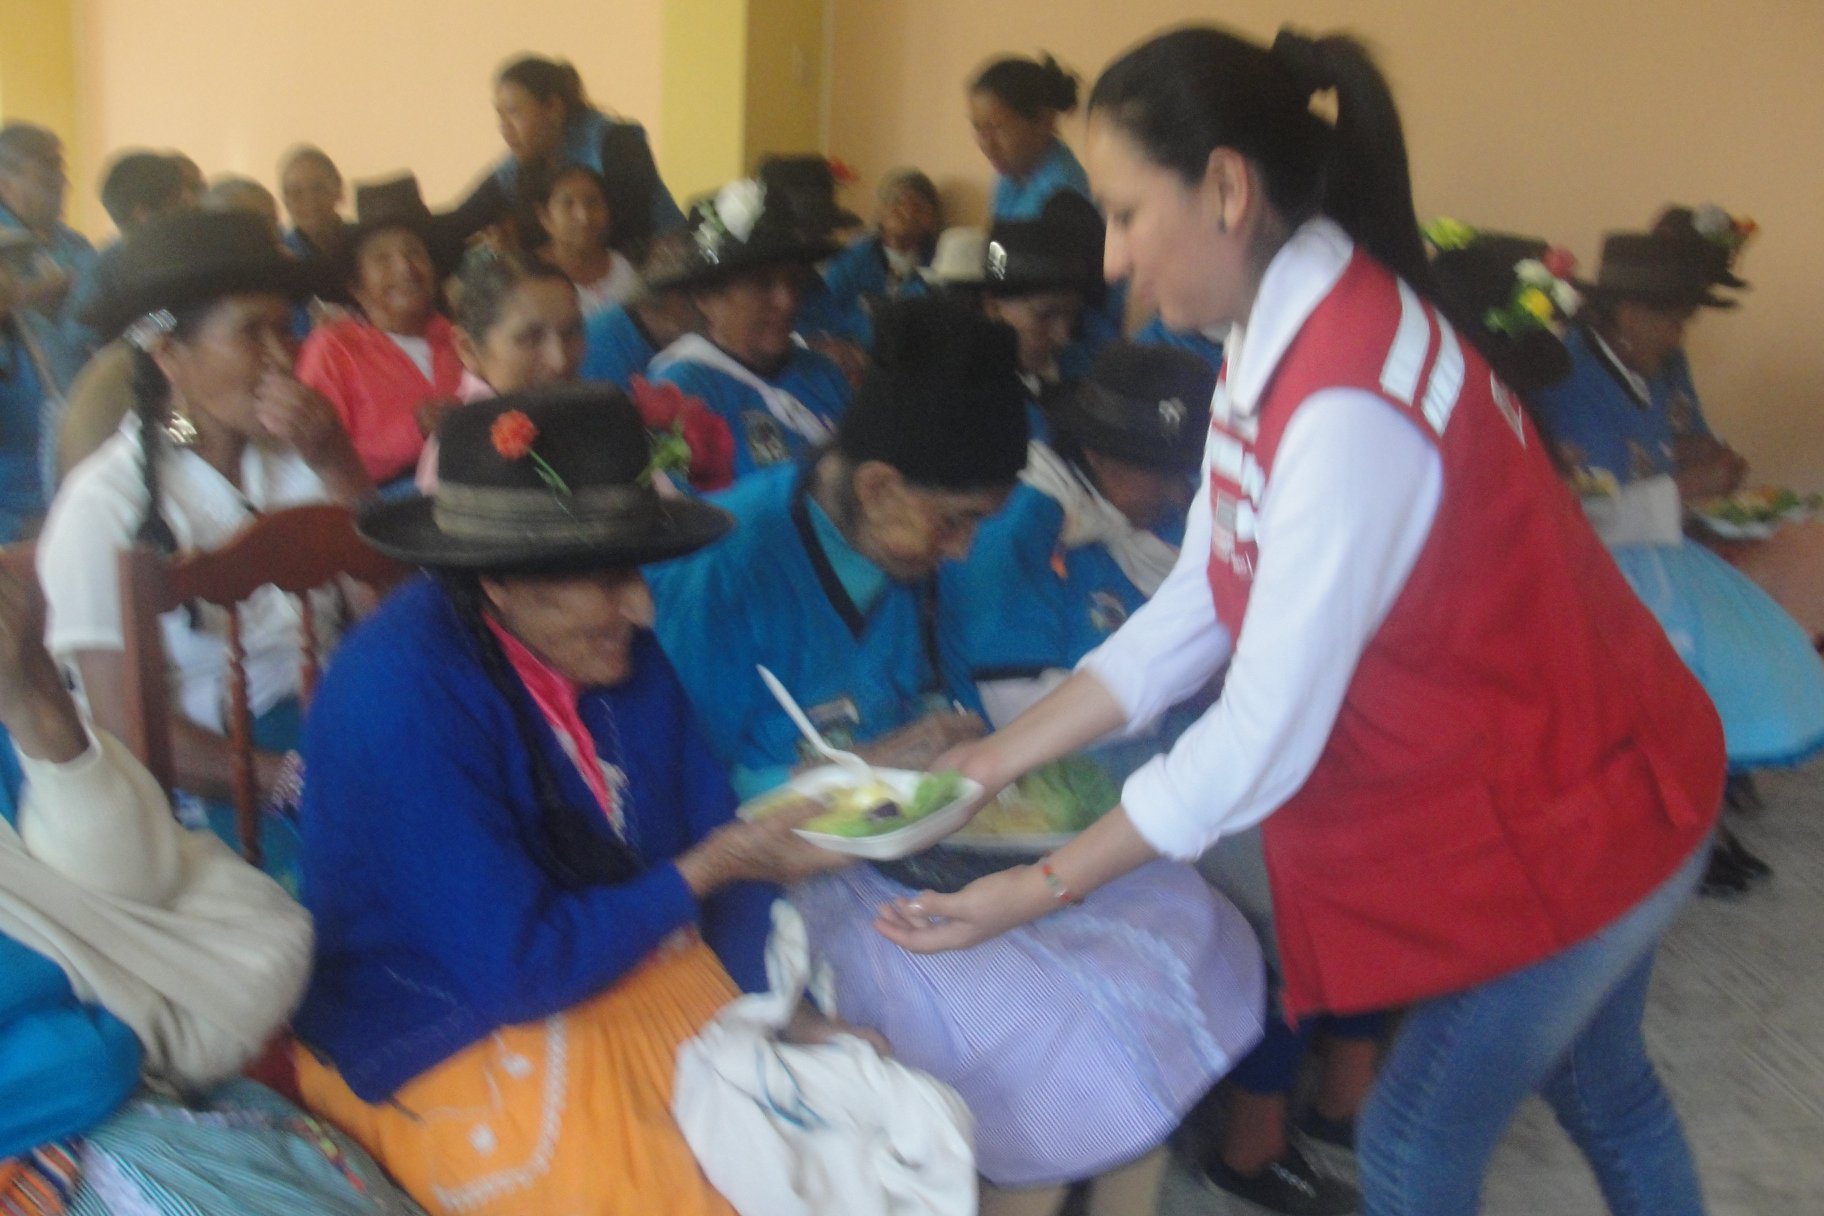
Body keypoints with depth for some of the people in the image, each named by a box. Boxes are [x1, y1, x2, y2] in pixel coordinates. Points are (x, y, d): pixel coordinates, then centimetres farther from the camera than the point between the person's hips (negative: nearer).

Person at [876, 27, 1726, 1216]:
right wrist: (990, 760, -3)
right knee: (1598, 1082, 27)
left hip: (1572, 811, -8)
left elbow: (1268, 732, -29)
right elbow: (1194, 612, -2)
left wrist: (1043, 886, -20)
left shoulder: (1349, 401, -33)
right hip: (1577, 776, 9)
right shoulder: (1289, 337, -3)